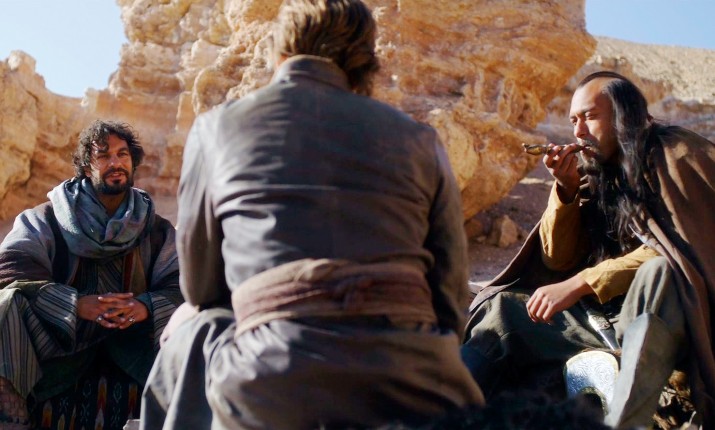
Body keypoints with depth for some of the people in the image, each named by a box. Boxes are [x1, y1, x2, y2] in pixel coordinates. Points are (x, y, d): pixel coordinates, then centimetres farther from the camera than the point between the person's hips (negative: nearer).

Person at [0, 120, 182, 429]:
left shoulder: (157, 230, 9)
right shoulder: (47, 219, 4)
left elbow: (182, 285, -1)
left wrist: (146, 306, -24)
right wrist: (78, 304, -24)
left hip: (132, 352, 1)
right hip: (54, 343, -1)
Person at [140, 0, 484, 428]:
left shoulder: (217, 126, 14)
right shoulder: (418, 138, 14)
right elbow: (450, 303, 13)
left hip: (276, 388, 0)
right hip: (418, 390, 1)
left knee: (188, 335, 29)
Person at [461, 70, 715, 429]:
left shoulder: (677, 157, -5)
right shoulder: (595, 177, 10)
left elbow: (673, 249, -17)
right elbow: (557, 260, 8)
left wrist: (578, 284, -22)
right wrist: (566, 189, -7)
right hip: (598, 316, 5)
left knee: (660, 271, -35)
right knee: (503, 308, -7)